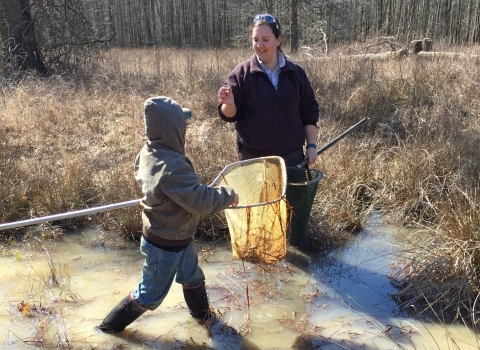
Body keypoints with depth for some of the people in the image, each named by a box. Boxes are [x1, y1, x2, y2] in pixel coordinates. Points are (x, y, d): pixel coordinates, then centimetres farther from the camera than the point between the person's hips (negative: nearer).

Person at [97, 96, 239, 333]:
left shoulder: (148, 153, -7)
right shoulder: (172, 167, -37)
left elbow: (140, 176, 15)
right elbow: (200, 202, -33)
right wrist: (228, 194, -18)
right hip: (165, 245, -9)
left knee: (193, 279, 29)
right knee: (150, 295, 15)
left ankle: (202, 313, 53)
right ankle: (112, 323, 34)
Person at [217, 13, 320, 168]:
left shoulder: (296, 73, 3)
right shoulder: (242, 72, -4)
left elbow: (309, 112, 8)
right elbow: (230, 114, -5)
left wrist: (311, 145, 2)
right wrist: (229, 103, -27)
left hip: (291, 154, 2)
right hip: (253, 156, -2)